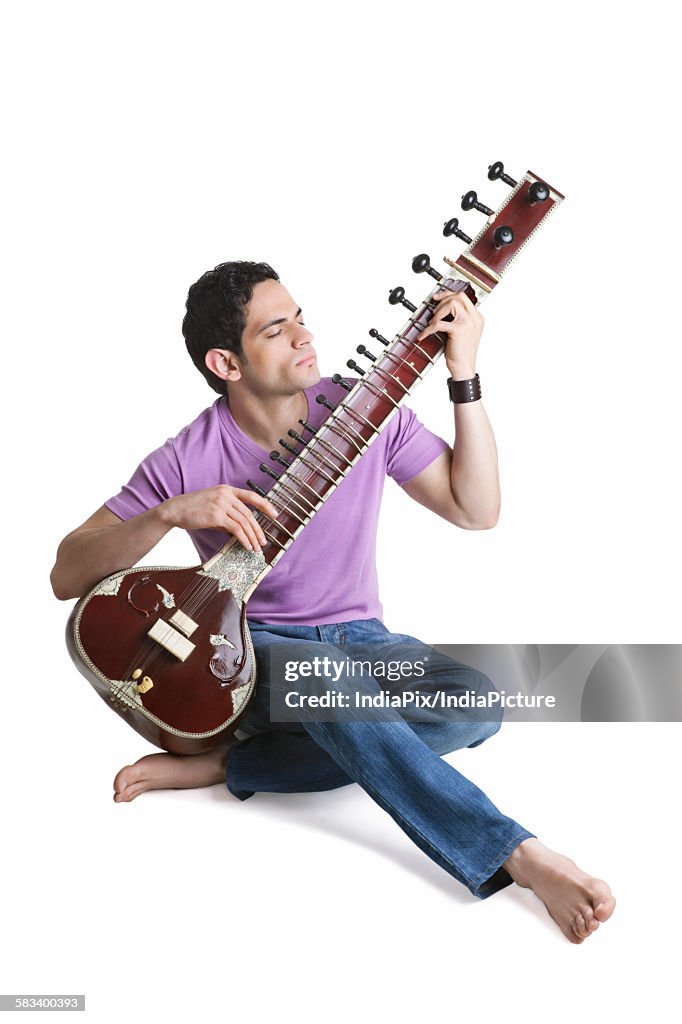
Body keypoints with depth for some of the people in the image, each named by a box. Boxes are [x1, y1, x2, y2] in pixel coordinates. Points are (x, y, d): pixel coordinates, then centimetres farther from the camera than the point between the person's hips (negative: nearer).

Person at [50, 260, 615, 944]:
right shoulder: (188, 461, -12)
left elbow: (475, 509, -6)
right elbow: (67, 575, -13)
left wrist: (465, 377, -15)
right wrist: (171, 512, -30)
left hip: (358, 637, 4)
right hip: (249, 648, -3)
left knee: (475, 702, -27)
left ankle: (231, 763, -24)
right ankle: (517, 855, -37)